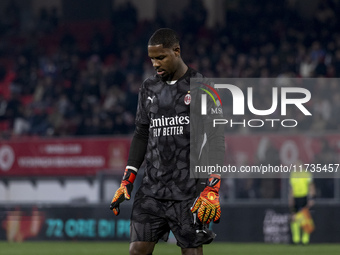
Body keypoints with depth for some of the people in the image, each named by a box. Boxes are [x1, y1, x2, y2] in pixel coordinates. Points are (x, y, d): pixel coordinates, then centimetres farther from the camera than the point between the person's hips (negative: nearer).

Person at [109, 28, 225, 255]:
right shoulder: (149, 89, 13)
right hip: (152, 188, 5)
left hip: (188, 191, -4)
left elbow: (216, 140, -6)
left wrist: (212, 190, -14)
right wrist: (127, 181, 12)